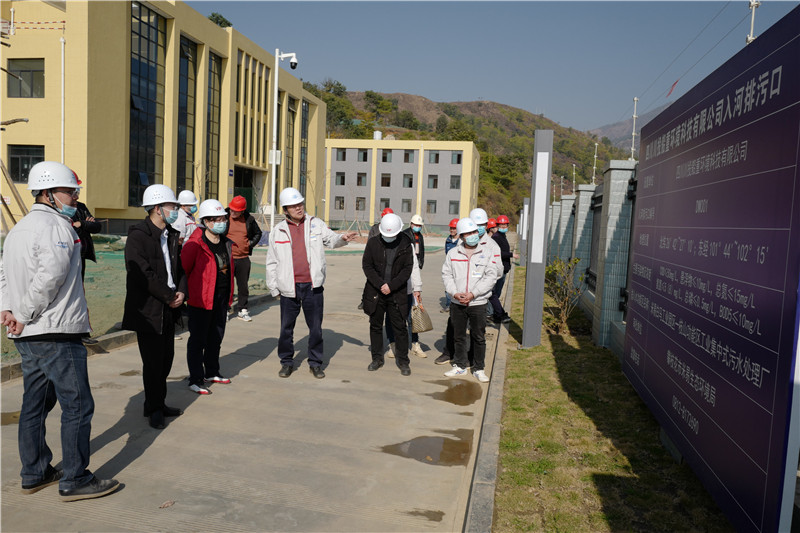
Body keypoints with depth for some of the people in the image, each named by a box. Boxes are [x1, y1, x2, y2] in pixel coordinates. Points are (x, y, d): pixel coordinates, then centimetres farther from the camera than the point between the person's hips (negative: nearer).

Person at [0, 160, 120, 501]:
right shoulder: (56, 226, -14)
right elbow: (50, 276, -26)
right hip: (56, 333, -10)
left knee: (35, 404, 17)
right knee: (77, 406, -2)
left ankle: (34, 474, 28)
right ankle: (75, 480, 5)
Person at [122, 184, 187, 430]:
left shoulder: (172, 235, 11)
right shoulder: (137, 235, -14)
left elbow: (179, 267, 16)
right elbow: (142, 274, -21)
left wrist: (181, 291, -2)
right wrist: (169, 296, -15)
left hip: (169, 309, 7)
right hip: (148, 310, -7)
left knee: (166, 359, 14)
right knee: (153, 362, 2)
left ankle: (158, 404, 29)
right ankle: (154, 409, 18)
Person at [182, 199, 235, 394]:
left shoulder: (227, 244, 8)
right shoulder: (195, 244, -16)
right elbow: (182, 269, -13)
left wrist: (229, 296, 15)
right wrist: (185, 292, -7)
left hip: (222, 298, 8)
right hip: (202, 298, -7)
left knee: (216, 337, 18)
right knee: (198, 339, 1)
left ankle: (212, 372, 34)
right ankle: (195, 380, 9)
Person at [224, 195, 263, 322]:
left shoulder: (249, 219, 3)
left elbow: (258, 233, 18)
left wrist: (251, 244, 4)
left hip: (243, 258, 2)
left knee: (243, 285, 9)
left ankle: (242, 309, 19)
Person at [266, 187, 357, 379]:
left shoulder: (316, 224, 6)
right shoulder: (278, 231, 6)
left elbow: (331, 239, -5)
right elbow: (272, 262, 9)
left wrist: (342, 238, -28)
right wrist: (273, 287, 7)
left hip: (312, 286, 0)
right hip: (289, 287, 0)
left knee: (315, 327, 6)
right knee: (286, 327, 8)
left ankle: (315, 363, 20)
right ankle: (287, 362, 24)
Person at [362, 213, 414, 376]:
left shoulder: (406, 245, -3)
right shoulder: (373, 243, -1)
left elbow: (407, 269, -5)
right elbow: (366, 265, -2)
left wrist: (391, 286, -13)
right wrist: (380, 284, -12)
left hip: (397, 293, -1)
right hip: (375, 292, 2)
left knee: (400, 327, 2)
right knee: (375, 326, 10)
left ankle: (403, 361, 14)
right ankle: (377, 358, 24)